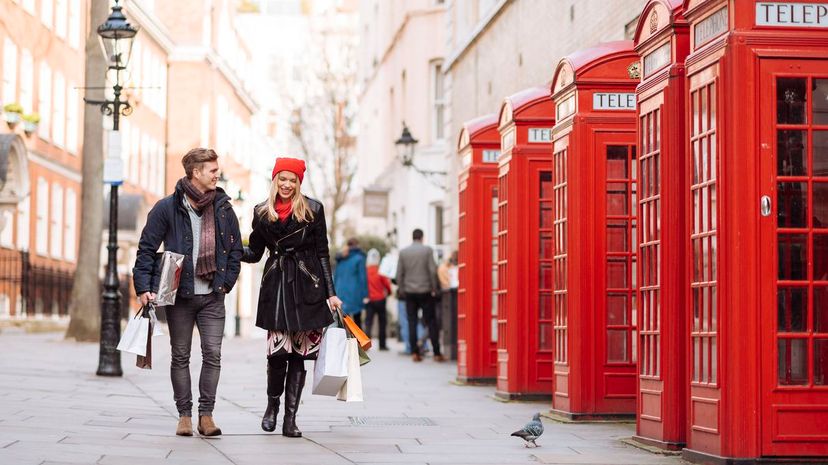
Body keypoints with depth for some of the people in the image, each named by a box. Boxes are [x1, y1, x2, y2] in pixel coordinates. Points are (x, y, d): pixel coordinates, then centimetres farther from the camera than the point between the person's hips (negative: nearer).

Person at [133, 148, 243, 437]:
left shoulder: (223, 209, 6)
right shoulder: (168, 208, -3)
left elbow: (235, 248, 15)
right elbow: (147, 248, -3)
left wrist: (226, 282, 5)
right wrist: (144, 287, -10)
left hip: (212, 296, 2)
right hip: (179, 295, -2)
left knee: (213, 354, -5)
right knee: (180, 356, 5)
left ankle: (206, 414, 1)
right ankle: (184, 415, 13)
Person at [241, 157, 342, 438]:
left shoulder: (312, 210, 4)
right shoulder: (262, 213, 9)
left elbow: (322, 253, 5)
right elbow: (254, 253, 14)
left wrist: (330, 293, 2)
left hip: (307, 287, -1)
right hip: (276, 285, 1)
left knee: (299, 352, -3)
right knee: (278, 351, -10)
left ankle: (290, 419, 2)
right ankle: (272, 405, 16)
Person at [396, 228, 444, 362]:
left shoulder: (403, 252, 3)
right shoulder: (427, 250, -4)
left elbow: (399, 274, 2)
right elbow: (432, 271, -8)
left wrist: (402, 290, 11)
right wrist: (434, 289, 1)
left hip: (409, 292, 2)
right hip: (425, 291, -2)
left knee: (412, 323, 5)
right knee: (431, 322, 2)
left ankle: (415, 353, 1)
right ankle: (437, 353, 0)